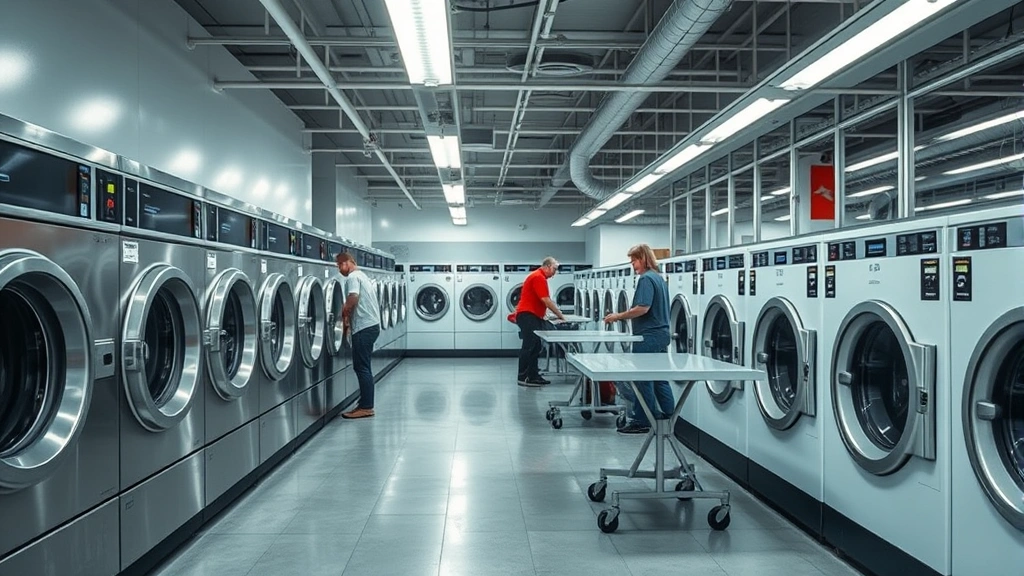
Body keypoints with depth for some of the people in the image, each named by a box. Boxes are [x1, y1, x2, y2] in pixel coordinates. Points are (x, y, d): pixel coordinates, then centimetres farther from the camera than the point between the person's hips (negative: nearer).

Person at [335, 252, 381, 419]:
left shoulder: (352, 277, -8)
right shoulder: (363, 276, 22)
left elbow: (353, 298, -23)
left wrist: (344, 315, -8)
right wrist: (349, 318, 18)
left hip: (364, 328, -10)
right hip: (371, 325, 10)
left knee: (361, 367, -6)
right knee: (363, 367, 13)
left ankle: (366, 407, -4)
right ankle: (365, 404, 16)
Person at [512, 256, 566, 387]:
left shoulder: (539, 277, 19)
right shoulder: (539, 277, -14)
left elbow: (545, 300, 22)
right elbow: (546, 300, -18)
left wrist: (557, 313, 15)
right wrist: (559, 314, -10)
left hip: (533, 316, 11)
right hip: (528, 316, -11)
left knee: (535, 347, 9)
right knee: (529, 347, -10)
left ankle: (532, 375, 11)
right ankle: (523, 377, -7)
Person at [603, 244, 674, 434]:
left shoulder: (646, 279, -15)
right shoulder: (659, 277, 16)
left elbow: (643, 308, -25)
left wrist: (619, 316, -15)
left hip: (648, 336, -10)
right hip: (661, 334, 10)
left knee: (642, 379, -3)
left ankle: (641, 421, 3)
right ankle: (668, 416, 18)